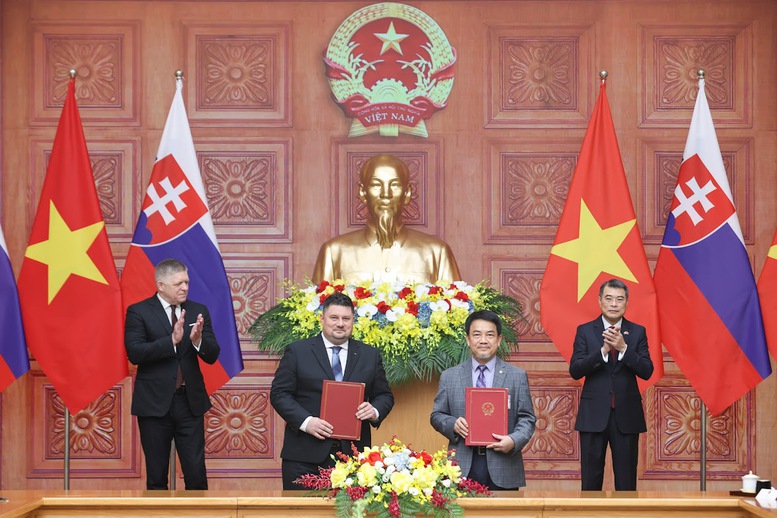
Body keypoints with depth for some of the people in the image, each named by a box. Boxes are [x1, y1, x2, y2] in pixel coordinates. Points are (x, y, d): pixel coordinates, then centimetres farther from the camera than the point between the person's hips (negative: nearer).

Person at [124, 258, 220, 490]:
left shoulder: (199, 311, 6)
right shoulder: (138, 312, -3)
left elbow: (212, 355, 1)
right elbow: (134, 353, -15)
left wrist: (198, 340, -20)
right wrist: (172, 340, -25)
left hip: (190, 402, 2)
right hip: (155, 402, -2)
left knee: (197, 474, -1)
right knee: (156, 477, 7)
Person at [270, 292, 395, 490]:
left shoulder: (370, 355, 13)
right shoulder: (297, 352, 5)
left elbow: (384, 395, 16)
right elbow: (279, 393, 0)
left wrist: (375, 411, -8)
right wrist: (306, 421, -14)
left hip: (352, 453, 2)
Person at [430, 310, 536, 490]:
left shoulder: (517, 376, 8)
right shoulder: (449, 377, 11)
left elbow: (527, 419, 6)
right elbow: (437, 415, 13)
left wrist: (514, 441, -14)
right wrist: (453, 424, -9)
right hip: (462, 468, 1)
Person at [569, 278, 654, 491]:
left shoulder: (637, 332, 5)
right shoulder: (585, 331, 3)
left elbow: (646, 371, -5)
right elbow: (575, 370, -7)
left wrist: (624, 348, -19)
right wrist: (603, 350, -20)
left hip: (626, 415, 1)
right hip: (593, 415, -1)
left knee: (626, 479, 5)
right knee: (590, 478, 3)